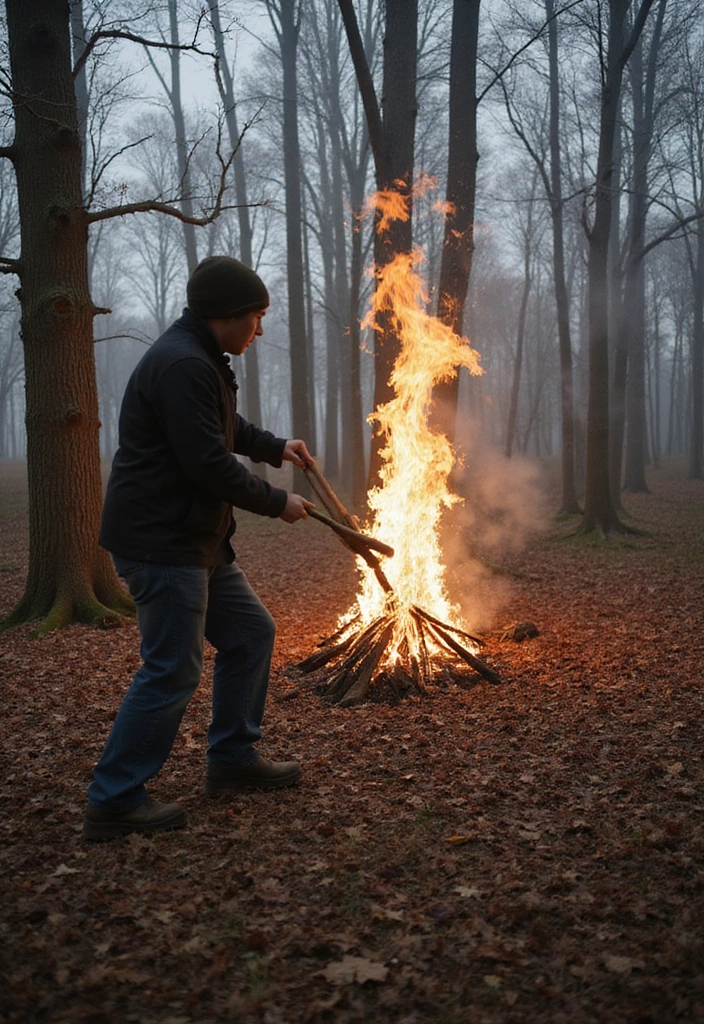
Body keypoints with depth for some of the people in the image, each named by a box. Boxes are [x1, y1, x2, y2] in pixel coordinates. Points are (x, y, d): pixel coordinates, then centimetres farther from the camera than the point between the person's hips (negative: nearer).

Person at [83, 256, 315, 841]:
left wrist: (276, 448, 18)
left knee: (251, 632, 15)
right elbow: (209, 464, -24)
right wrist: (277, 503, -11)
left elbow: (222, 427, 32)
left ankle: (234, 760, 27)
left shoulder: (201, 361, 15)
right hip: (161, 543, -11)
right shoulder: (182, 365, -20)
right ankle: (113, 803, 7)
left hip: (199, 540, 11)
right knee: (172, 673, -6)